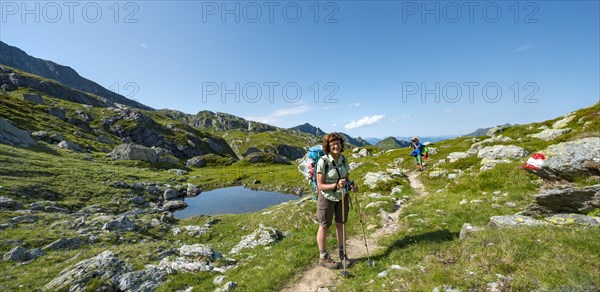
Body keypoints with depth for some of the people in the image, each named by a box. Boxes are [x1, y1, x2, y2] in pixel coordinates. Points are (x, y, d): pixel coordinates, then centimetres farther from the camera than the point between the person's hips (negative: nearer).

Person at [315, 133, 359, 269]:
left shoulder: (343, 159, -5)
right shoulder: (323, 161, -22)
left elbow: (347, 177, 7)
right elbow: (320, 185, -19)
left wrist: (351, 186, -13)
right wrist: (336, 185, -32)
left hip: (342, 196, 5)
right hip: (327, 197, -5)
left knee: (341, 225, 16)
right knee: (324, 227, 10)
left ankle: (342, 254, 37)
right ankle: (323, 258, 30)